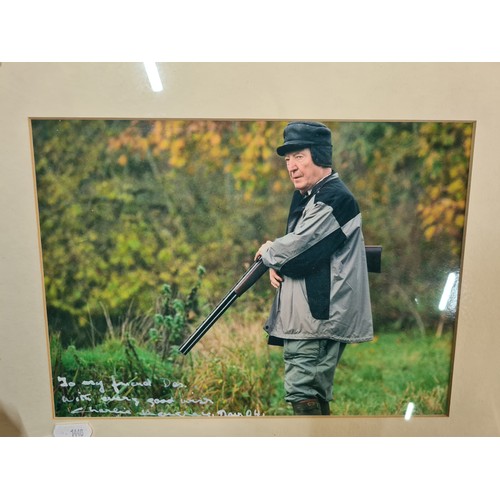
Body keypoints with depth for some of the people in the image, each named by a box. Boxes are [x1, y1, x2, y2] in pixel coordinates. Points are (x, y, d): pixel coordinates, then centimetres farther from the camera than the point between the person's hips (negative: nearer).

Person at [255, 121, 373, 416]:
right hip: (305, 317, 10)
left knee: (302, 392, -8)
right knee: (316, 393, 19)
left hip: (320, 317, -10)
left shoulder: (335, 198, -15)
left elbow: (299, 250, -22)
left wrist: (268, 252, -1)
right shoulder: (308, 197, 16)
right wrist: (276, 265, -1)